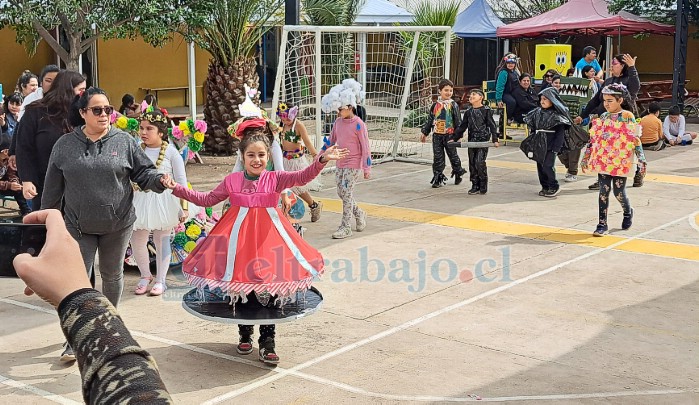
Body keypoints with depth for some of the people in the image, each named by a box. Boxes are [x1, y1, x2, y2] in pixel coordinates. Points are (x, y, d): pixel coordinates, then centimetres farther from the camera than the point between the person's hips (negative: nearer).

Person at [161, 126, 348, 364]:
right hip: (238, 236, 2)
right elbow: (206, 200, 13)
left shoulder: (275, 179, -2)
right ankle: (245, 336, 30)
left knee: (267, 287, -1)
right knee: (240, 286, 8)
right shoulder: (231, 181, 4)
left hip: (268, 236, -1)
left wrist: (322, 160, -34)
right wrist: (177, 188, 10)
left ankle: (267, 344, 11)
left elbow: (303, 177, -17)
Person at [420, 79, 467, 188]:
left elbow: (458, 121, -4)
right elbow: (429, 120, 13)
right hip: (437, 135, 3)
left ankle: (458, 172, 30)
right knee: (437, 157, 3)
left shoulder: (453, 105, -4)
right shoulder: (435, 105, 6)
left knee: (453, 155, 10)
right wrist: (425, 133, 14)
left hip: (449, 135, -3)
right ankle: (438, 177, 9)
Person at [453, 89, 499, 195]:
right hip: (471, 141, 6)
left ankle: (483, 186, -1)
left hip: (483, 140, -6)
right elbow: (462, 127, 17)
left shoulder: (486, 110, -3)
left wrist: (495, 139, -13)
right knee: (472, 163, 6)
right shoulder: (468, 112, 11)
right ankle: (475, 186, 15)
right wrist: (454, 138, 14)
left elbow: (492, 125, -6)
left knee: (479, 162, -13)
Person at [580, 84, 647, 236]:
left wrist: (641, 159, -15)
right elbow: (594, 138, 14)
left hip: (620, 162, -4)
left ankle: (628, 212, 33)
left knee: (619, 192, 1)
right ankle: (602, 224, 5)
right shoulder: (603, 117, 10)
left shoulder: (627, 116, -5)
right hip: (603, 160, 4)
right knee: (603, 191, 0)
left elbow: (635, 139, -9)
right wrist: (586, 158, 14)